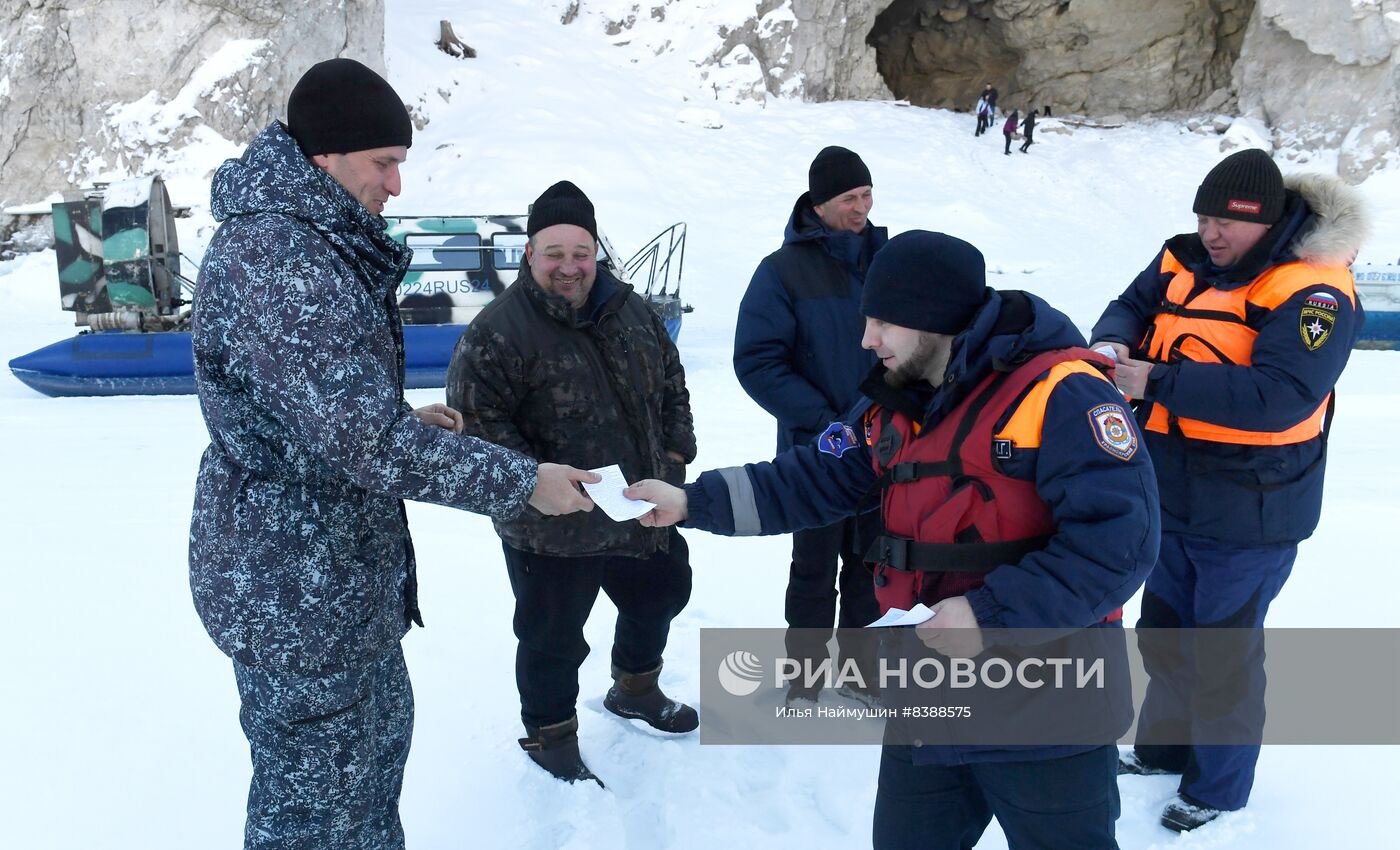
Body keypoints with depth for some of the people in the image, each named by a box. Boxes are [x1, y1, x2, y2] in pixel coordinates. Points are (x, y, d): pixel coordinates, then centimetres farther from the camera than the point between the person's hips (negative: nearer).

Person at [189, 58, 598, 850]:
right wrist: (521, 481, -20)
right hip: (295, 583, -10)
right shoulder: (278, 259, -25)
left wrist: (408, 420, 2)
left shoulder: (301, 236, 7)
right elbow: (368, 441, -29)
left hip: (334, 567, 10)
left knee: (382, 730, 27)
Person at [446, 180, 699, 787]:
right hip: (553, 533, -7)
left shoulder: (631, 310, 4)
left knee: (660, 597, 26)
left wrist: (675, 451, 5)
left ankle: (635, 689, 53)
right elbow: (477, 424, -21)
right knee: (553, 640, 8)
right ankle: (551, 738, 34)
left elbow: (671, 382, 15)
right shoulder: (497, 332, -18)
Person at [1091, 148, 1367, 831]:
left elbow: (1277, 397, -31)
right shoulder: (1186, 260, 0)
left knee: (1224, 653, 8)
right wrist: (1115, 341, -15)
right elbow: (1131, 307, 9)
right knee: (1163, 631, 22)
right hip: (1174, 498, 7)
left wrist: (1157, 380, -33)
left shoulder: (1314, 292, -20)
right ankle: (1166, 746, 46)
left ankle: (1219, 787, 31)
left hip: (1249, 515, -7)